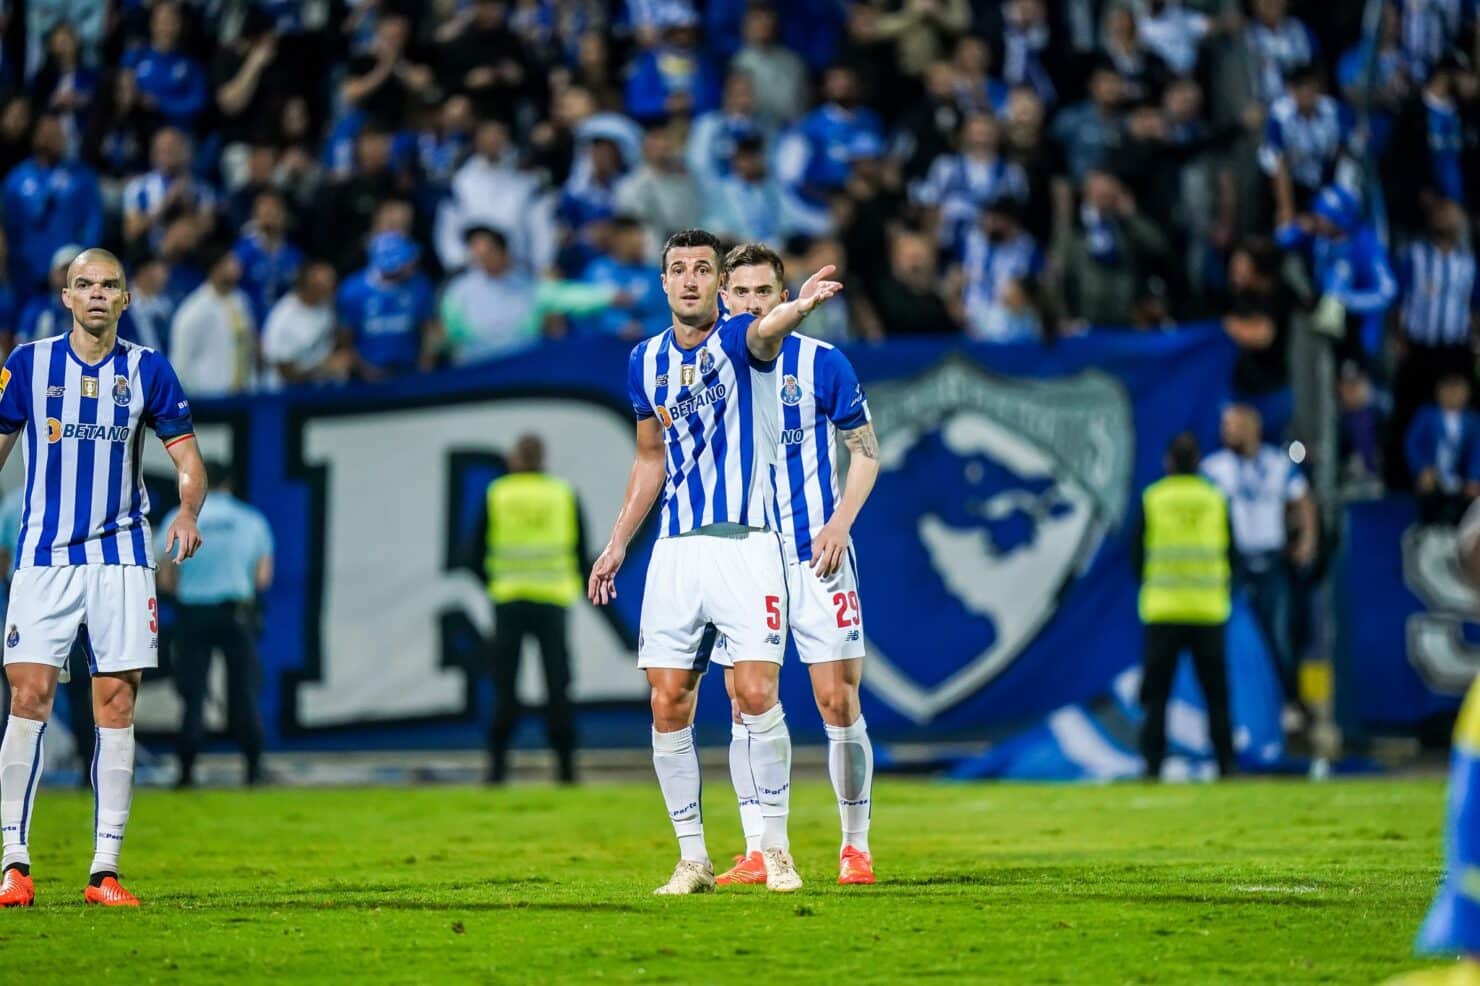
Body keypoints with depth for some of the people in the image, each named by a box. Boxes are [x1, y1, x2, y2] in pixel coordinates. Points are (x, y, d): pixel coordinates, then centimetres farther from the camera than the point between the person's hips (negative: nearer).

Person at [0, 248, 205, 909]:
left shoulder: (148, 370, 3)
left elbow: (187, 457, 5)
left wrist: (188, 512, -16)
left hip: (123, 557, 1)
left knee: (116, 706, -2)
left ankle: (105, 870, 2)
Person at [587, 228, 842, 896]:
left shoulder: (737, 339, -5)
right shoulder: (646, 360, 10)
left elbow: (765, 331, -32)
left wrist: (799, 307, -55)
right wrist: (617, 545, 18)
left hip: (744, 546, -5)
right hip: (675, 551, 5)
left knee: (756, 694, -13)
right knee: (668, 706, 0)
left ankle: (776, 850, 0)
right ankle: (692, 859, 9)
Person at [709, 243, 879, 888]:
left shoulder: (821, 363, -1)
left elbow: (866, 451, 4)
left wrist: (840, 523, -9)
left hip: (814, 555, -3)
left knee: (838, 700, -4)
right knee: (745, 705, -1)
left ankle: (856, 847, 5)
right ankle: (757, 852, 3)